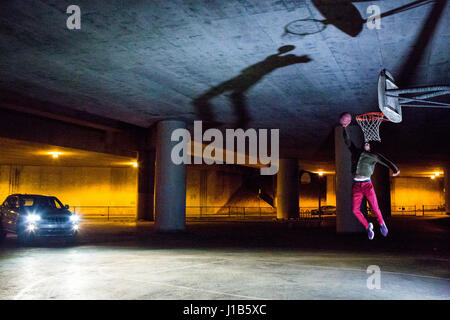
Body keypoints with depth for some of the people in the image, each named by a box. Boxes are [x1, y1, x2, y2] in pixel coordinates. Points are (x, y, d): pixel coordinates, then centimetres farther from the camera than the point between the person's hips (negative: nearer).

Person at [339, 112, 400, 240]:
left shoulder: (373, 156, 7)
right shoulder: (355, 151, 16)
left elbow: (385, 161, -5)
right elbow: (348, 141, 19)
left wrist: (394, 169, -21)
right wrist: (345, 128, 13)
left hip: (367, 185, -3)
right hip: (356, 185, 3)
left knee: (375, 208, -7)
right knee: (355, 210, -5)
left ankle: (382, 224, 23)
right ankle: (368, 227, 17)